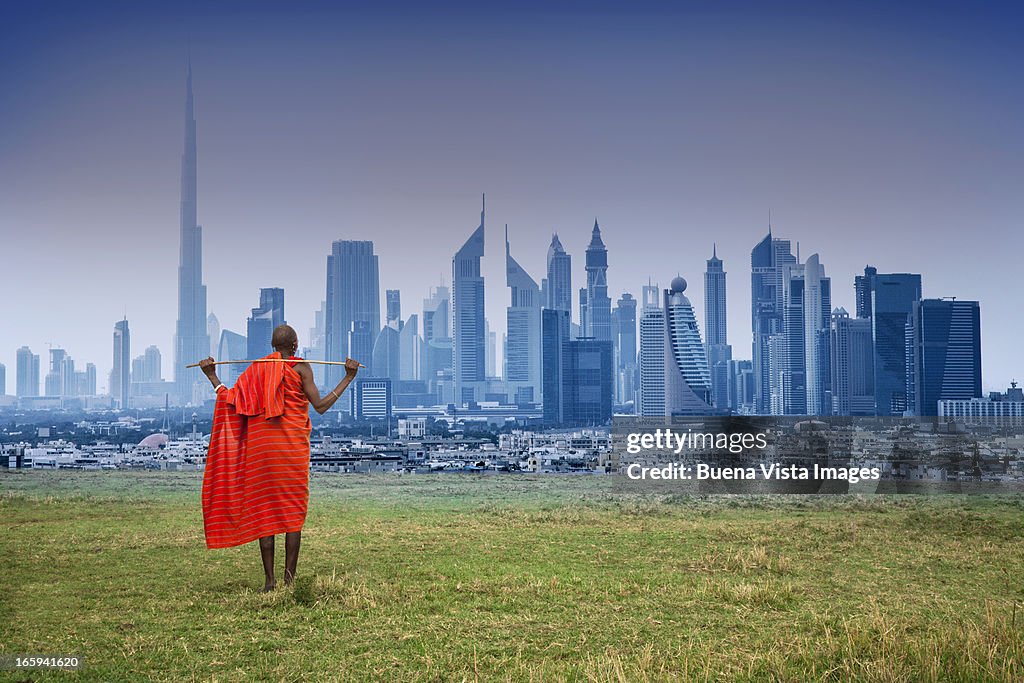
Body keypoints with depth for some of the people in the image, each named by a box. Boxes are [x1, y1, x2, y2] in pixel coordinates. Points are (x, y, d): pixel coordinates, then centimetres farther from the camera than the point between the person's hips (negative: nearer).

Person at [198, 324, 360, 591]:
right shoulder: (300, 368, -2)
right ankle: (290, 577, 1)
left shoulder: (255, 369, 7)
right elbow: (320, 406, -8)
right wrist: (348, 378, -3)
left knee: (264, 511, 6)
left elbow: (230, 402, 3)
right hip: (292, 445, -3)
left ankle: (270, 579, 5)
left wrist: (212, 376, 16)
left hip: (259, 446, 3)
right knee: (293, 511, 3)